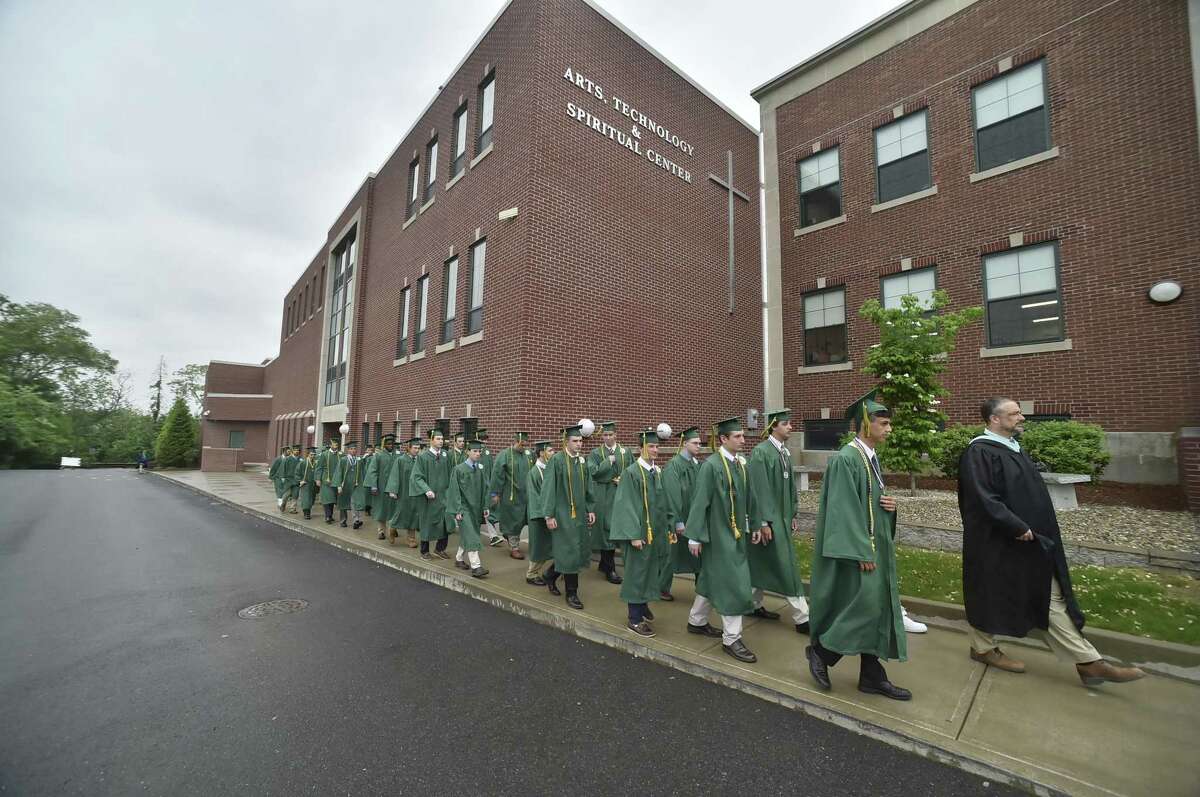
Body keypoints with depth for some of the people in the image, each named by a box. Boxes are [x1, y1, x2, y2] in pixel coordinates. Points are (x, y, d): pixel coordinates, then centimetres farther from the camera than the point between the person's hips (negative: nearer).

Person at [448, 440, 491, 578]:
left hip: (476, 508, 6)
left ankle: (459, 559, 32)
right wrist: (457, 510, -14)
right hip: (463, 508, -6)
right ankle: (476, 566, -12)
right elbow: (455, 491, -10)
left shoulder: (480, 469, 7)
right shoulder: (459, 469, -9)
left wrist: (485, 507, 8)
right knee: (470, 537, -11)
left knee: (466, 536, 15)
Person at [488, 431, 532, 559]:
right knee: (513, 521, 3)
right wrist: (495, 494, -10)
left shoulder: (526, 454, 4)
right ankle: (514, 548, 16)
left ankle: (514, 544, 33)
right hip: (510, 495, -5)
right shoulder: (505, 455, -11)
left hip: (524, 495, 5)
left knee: (520, 521, 11)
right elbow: (497, 475, -11)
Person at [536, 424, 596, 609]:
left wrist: (591, 509, 9)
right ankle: (571, 593, 16)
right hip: (563, 514, -7)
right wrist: (549, 515, -15)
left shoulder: (582, 461, 7)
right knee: (569, 552, 0)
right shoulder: (556, 460, -12)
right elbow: (549, 488, -13)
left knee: (580, 550, 12)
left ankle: (550, 575, 34)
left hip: (579, 512, 7)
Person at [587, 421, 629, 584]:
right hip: (602, 496, -3)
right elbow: (593, 471, -11)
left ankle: (604, 563, 27)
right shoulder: (595, 453, 2)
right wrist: (609, 461, -12)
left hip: (621, 494, 3)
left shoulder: (625, 452, 7)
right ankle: (610, 570, 6)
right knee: (606, 528, -3)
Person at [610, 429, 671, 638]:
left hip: (657, 531, 7)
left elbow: (664, 503, 12)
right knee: (637, 572, 2)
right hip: (640, 531, -7)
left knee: (651, 570, 17)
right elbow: (626, 505, -16)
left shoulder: (659, 472, 6)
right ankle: (634, 619, 13)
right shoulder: (631, 472, -14)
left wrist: (667, 528, 10)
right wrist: (634, 534, -20)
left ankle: (642, 605, 36)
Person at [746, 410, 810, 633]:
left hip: (782, 516, 8)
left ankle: (755, 604, 29)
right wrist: (763, 522, -20)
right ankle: (801, 618, 6)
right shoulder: (761, 452, -16)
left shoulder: (785, 452, 10)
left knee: (764, 564, 16)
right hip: (768, 517, -8)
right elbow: (759, 489, -19)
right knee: (786, 566, -3)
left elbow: (789, 485, 16)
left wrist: (794, 514, 15)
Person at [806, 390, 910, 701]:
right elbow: (843, 510, -21)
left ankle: (872, 677, 25)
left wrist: (889, 504, -1)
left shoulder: (871, 458, 11)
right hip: (855, 549, -9)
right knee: (865, 607, -7)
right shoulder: (846, 459, -18)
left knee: (877, 610, 13)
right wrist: (861, 552, -21)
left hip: (874, 547, 10)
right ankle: (821, 650, 14)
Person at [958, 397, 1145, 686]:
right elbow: (985, 500, -25)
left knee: (1052, 598, 12)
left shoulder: (1012, 447, 10)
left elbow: (1027, 493, 20)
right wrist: (1018, 528, -21)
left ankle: (1088, 662, 20)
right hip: (996, 544, -9)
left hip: (1030, 542, 9)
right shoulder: (980, 453, -20)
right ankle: (982, 647, 26)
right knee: (990, 596, 8)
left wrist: (1027, 529, 13)